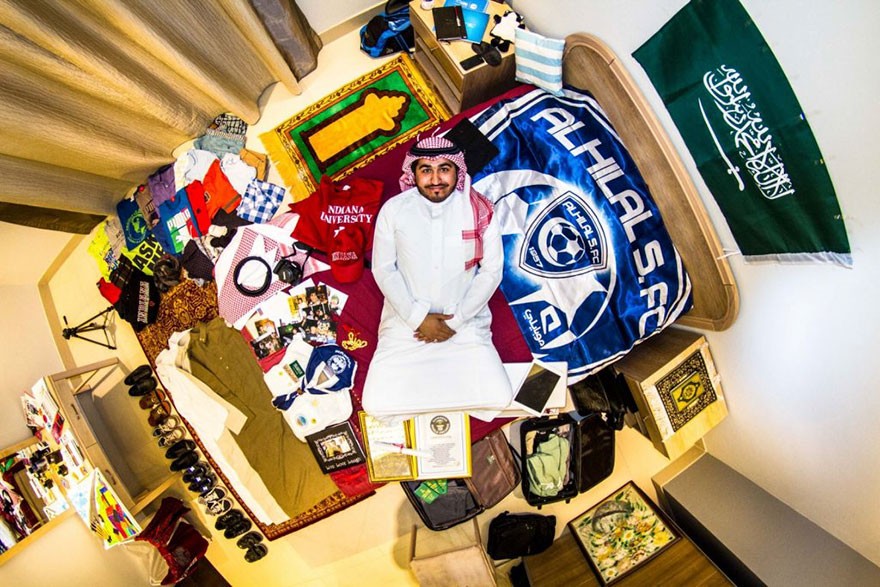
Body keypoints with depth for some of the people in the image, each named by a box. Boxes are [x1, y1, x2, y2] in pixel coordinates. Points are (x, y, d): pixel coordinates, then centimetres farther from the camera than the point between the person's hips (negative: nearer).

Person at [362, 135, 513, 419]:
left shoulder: (479, 210, -6)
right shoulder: (393, 210, -5)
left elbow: (491, 271, -4)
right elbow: (383, 269, -3)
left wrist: (455, 321, -9)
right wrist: (418, 318, -11)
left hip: (465, 324, 0)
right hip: (406, 323, 1)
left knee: (497, 398, -13)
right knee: (377, 404, -11)